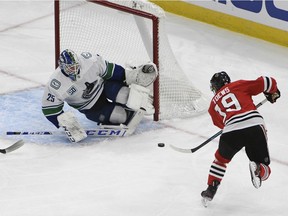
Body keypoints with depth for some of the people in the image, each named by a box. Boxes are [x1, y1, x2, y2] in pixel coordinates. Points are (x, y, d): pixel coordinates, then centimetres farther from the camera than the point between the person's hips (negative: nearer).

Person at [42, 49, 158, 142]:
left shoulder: (88, 60, -25)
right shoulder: (55, 85, -28)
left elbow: (109, 70, -10)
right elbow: (49, 108, -17)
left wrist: (129, 74, -9)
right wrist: (65, 122, -26)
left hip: (102, 85, 1)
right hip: (89, 107, -1)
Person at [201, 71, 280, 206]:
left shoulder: (213, 103, 25)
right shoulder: (239, 85, 19)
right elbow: (266, 83, 12)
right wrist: (273, 93, 33)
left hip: (231, 132, 1)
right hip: (255, 126, -1)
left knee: (221, 159, 31)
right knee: (264, 168, 13)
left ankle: (211, 190, 24)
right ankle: (259, 170, -22)